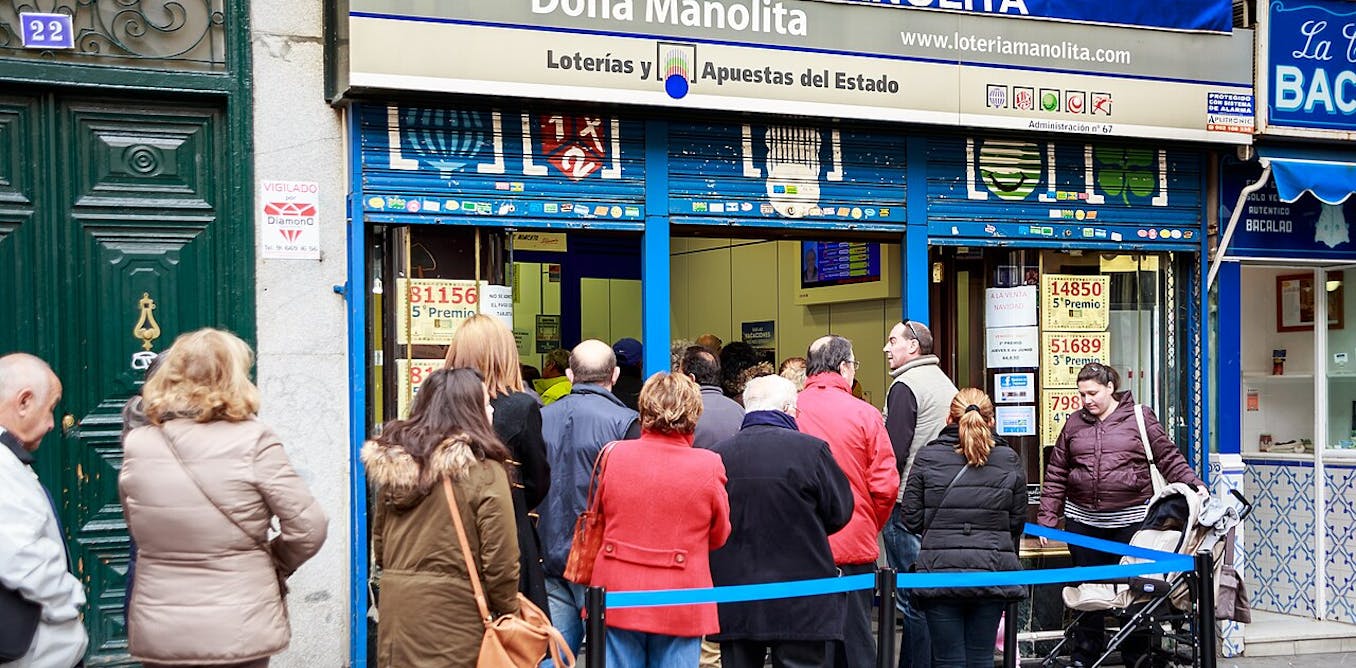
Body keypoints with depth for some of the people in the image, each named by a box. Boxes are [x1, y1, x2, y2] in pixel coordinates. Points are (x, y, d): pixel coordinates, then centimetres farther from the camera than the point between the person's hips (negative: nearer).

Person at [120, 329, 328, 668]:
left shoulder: (136, 446, -3)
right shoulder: (252, 441, -14)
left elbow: (139, 529, 10)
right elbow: (309, 528, -11)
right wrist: (270, 564, 6)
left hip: (158, 632, 3)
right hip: (239, 631, -3)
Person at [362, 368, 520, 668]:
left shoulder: (390, 463, 4)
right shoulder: (484, 470, -13)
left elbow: (379, 546, 15)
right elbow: (500, 561, -12)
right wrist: (508, 615, 2)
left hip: (396, 612, 5)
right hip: (456, 616, -5)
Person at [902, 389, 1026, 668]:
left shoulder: (927, 457, -2)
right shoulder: (1009, 461, 3)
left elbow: (911, 519, -1)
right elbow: (1017, 522, 7)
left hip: (940, 571, -2)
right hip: (993, 571, 2)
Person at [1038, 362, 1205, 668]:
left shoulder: (1139, 417, 2)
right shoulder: (1074, 423, 10)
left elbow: (1169, 458, 2)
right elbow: (1056, 475, 11)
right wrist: (1046, 519, 7)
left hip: (1131, 519, -2)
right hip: (1083, 522, 3)